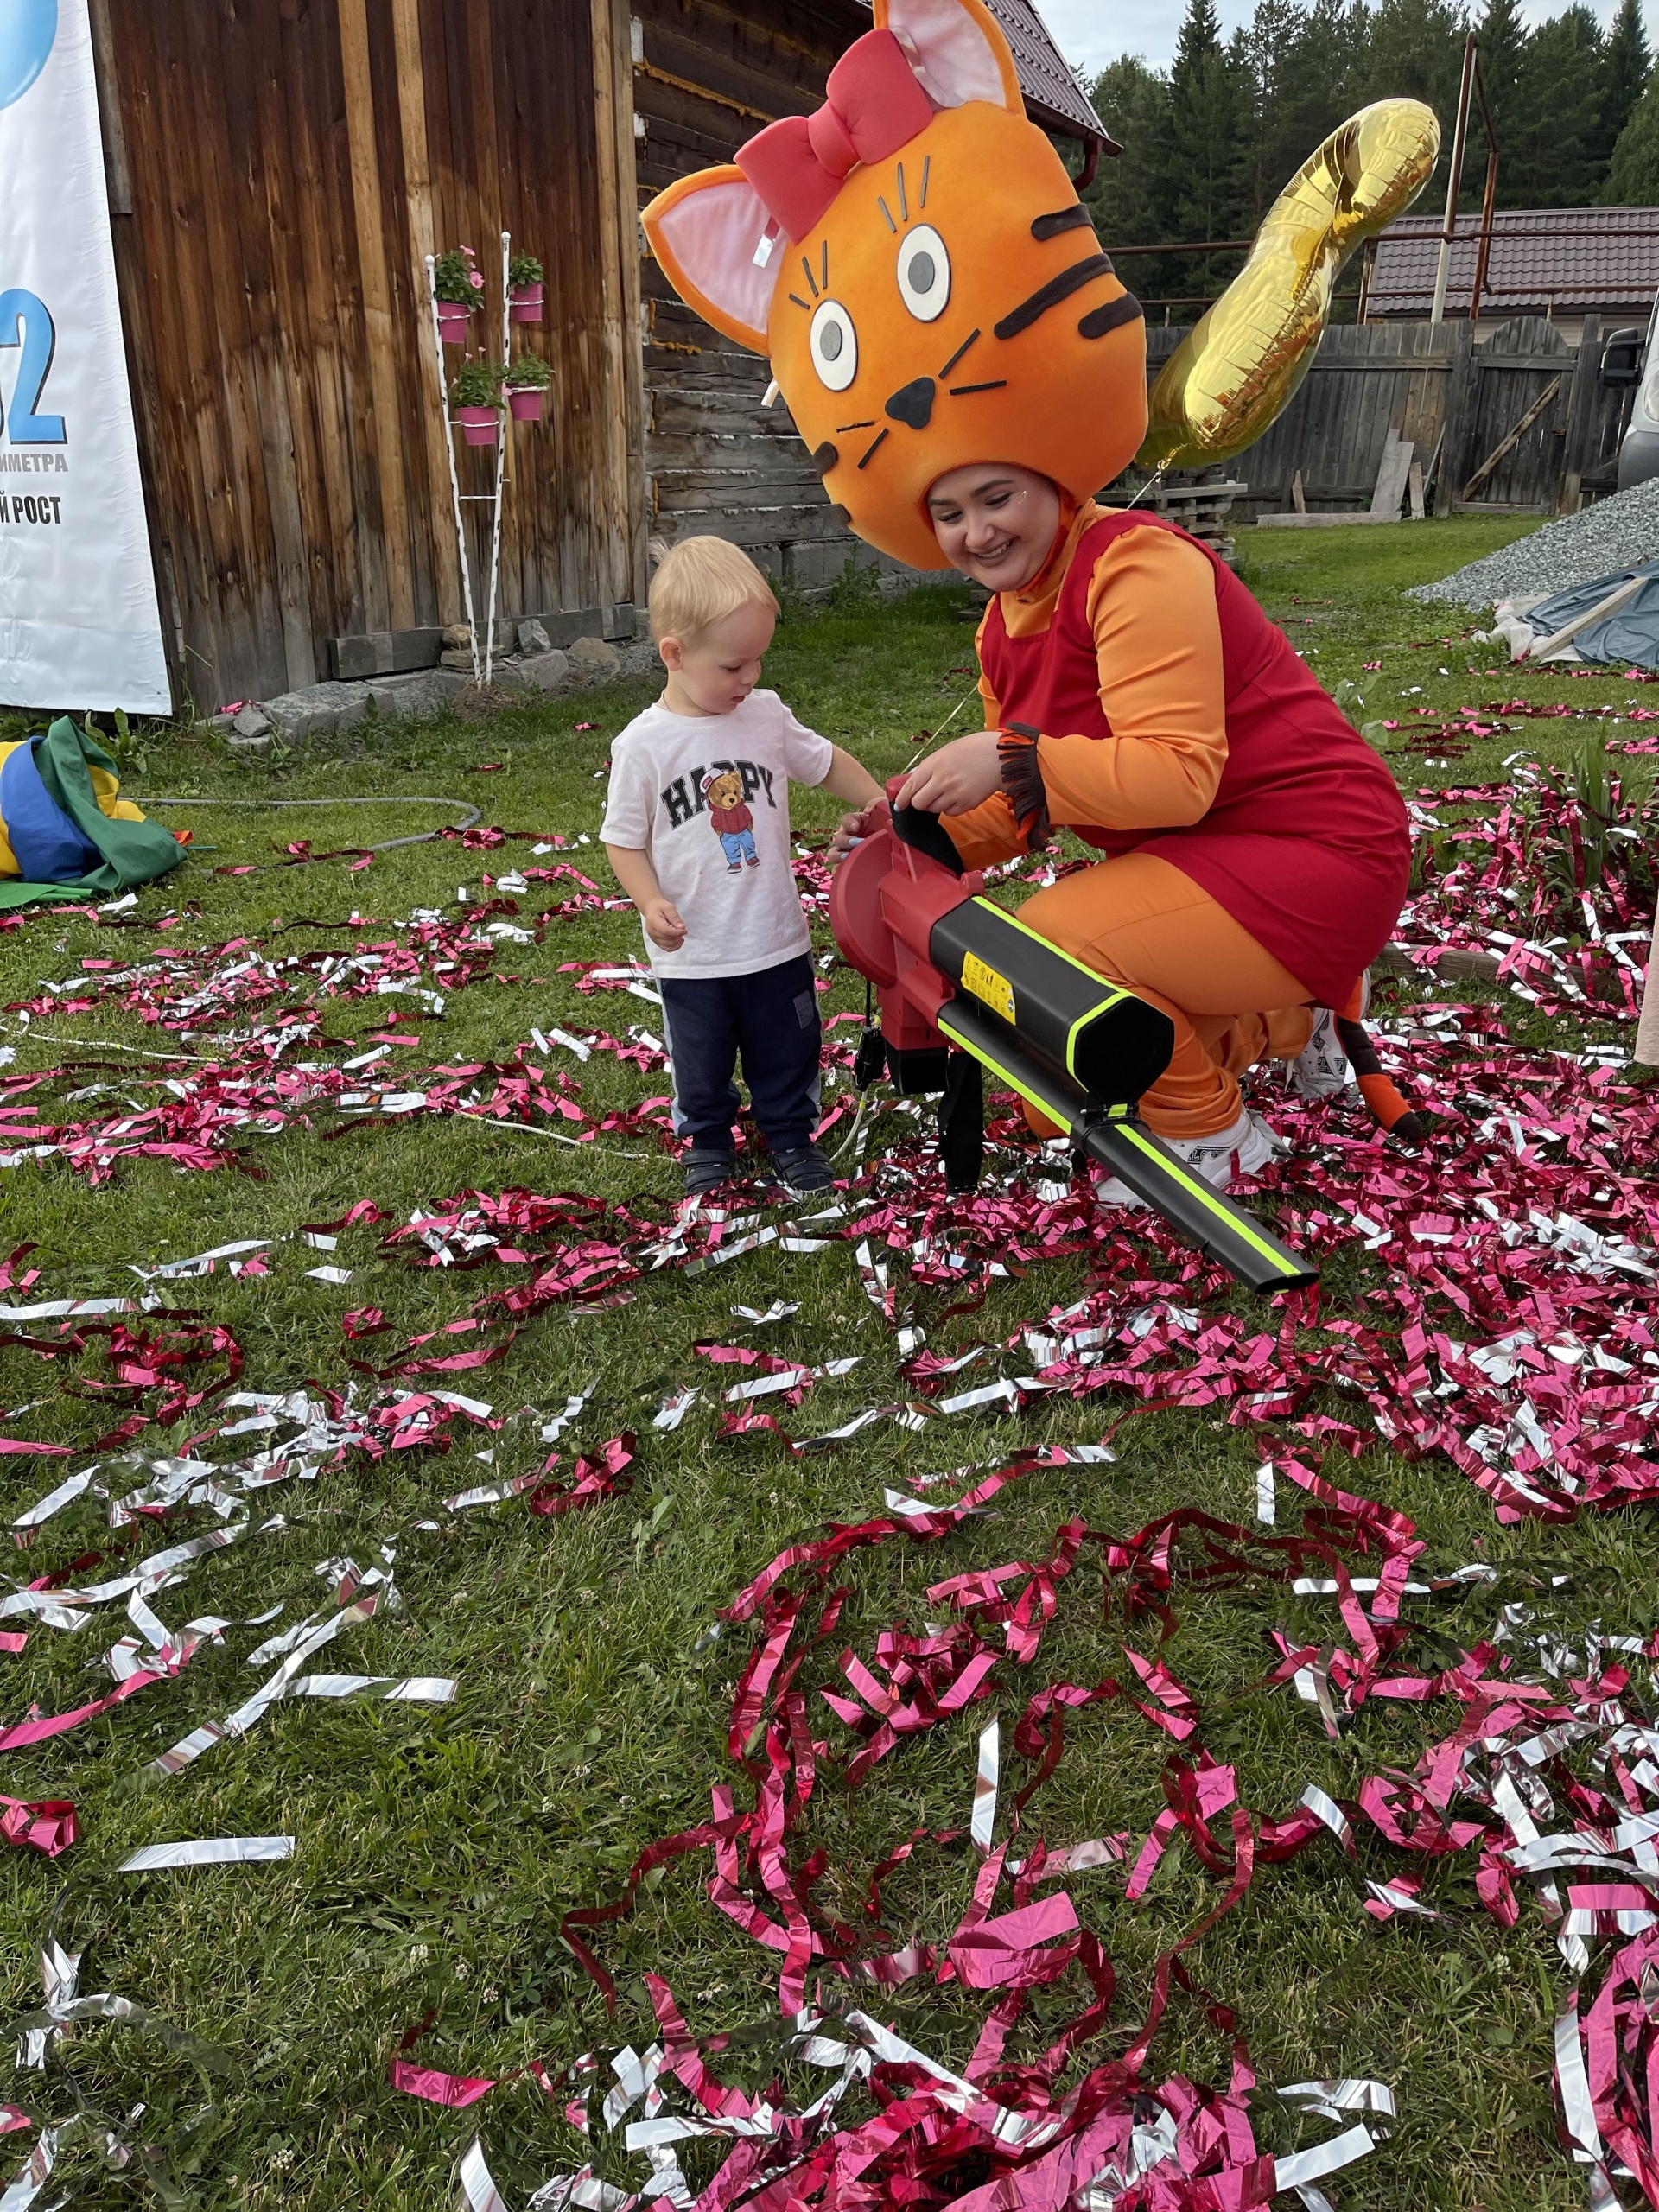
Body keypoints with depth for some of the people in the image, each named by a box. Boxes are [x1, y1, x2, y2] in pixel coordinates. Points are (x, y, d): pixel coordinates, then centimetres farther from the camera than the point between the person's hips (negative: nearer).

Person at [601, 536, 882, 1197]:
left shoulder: (767, 715, -4)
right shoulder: (643, 745, -13)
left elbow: (826, 763, 12)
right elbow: (624, 838, -7)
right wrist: (650, 903, -21)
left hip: (776, 939, 3)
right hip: (691, 955, -2)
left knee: (787, 1052, 17)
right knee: (700, 1063, 16)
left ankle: (791, 1135, 38)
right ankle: (708, 1143, 38)